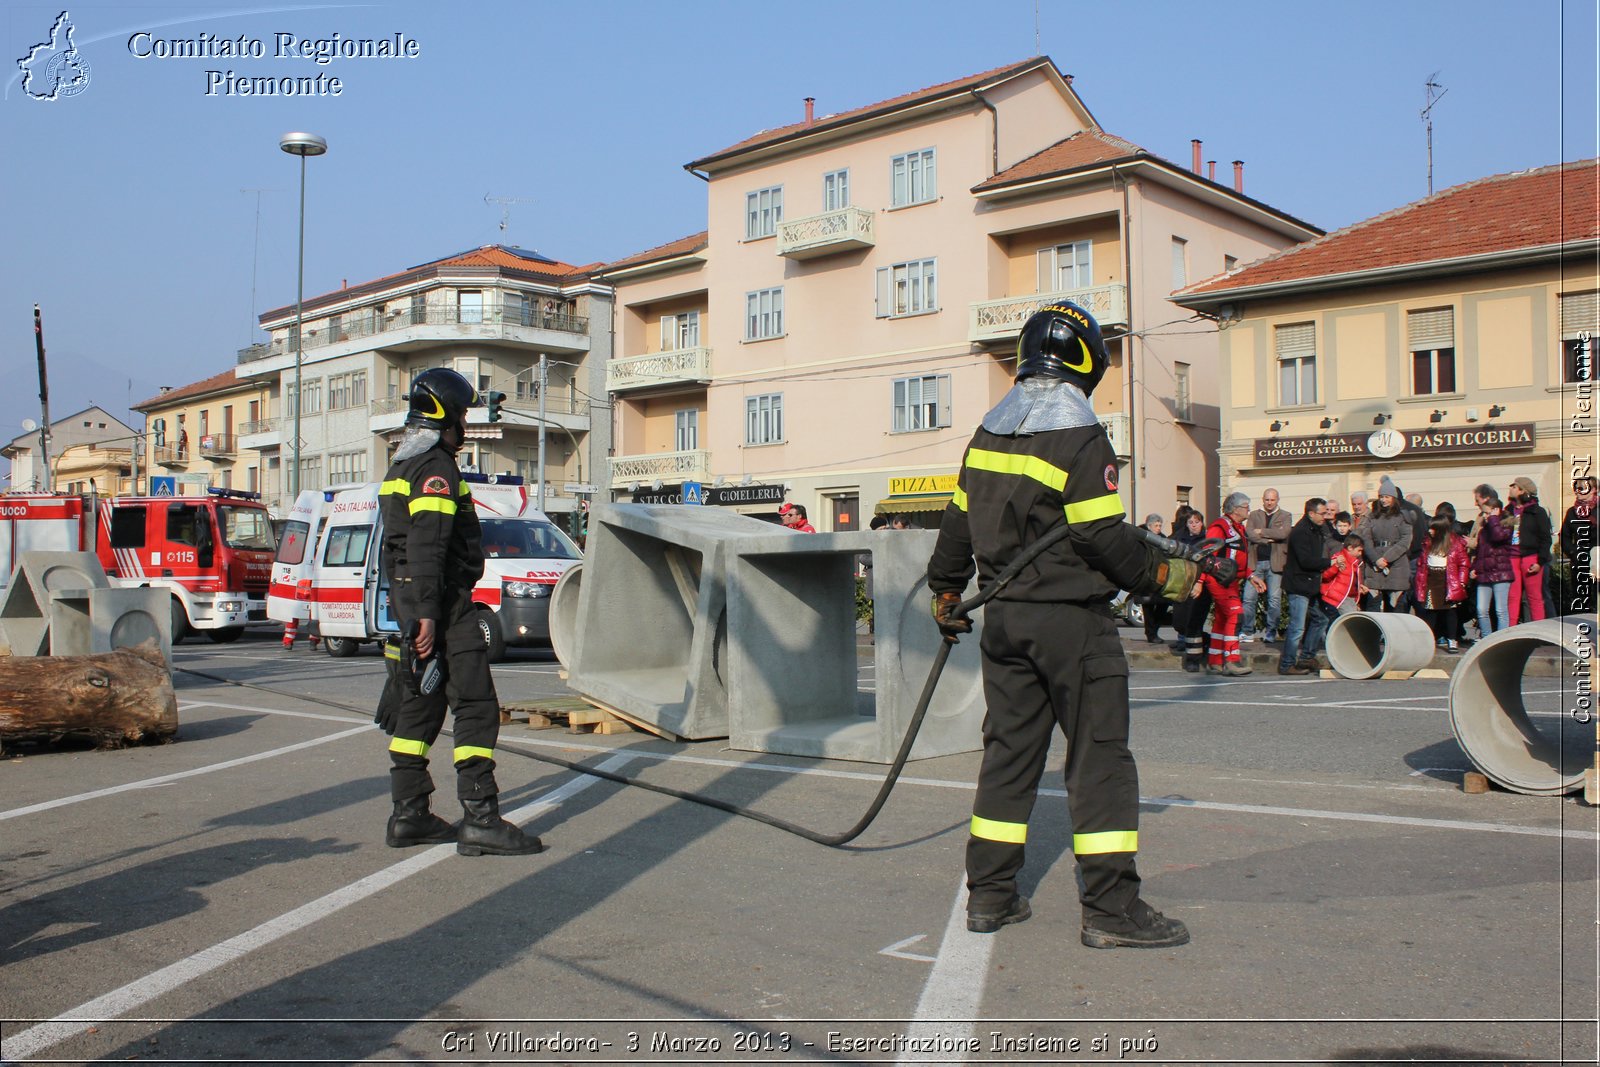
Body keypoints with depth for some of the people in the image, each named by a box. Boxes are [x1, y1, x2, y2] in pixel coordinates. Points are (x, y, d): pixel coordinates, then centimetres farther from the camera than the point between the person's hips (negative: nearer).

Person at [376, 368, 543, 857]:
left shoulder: (401, 467, 20)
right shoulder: (437, 468, -12)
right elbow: (426, 546, -21)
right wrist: (427, 613, -24)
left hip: (408, 602, 10)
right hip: (443, 604, -10)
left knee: (420, 707, 13)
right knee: (476, 707, -9)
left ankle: (408, 816, 17)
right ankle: (480, 819, -11)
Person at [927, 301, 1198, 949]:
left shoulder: (989, 432, 10)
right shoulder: (1079, 436, -12)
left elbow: (958, 520, 15)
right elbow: (1103, 537, -16)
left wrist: (946, 591, 27)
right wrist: (1164, 575, -2)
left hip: (1004, 614, 7)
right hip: (1070, 616, -7)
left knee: (1009, 749, 13)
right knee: (1100, 755, -1)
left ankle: (989, 895, 17)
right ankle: (1110, 909, 1)